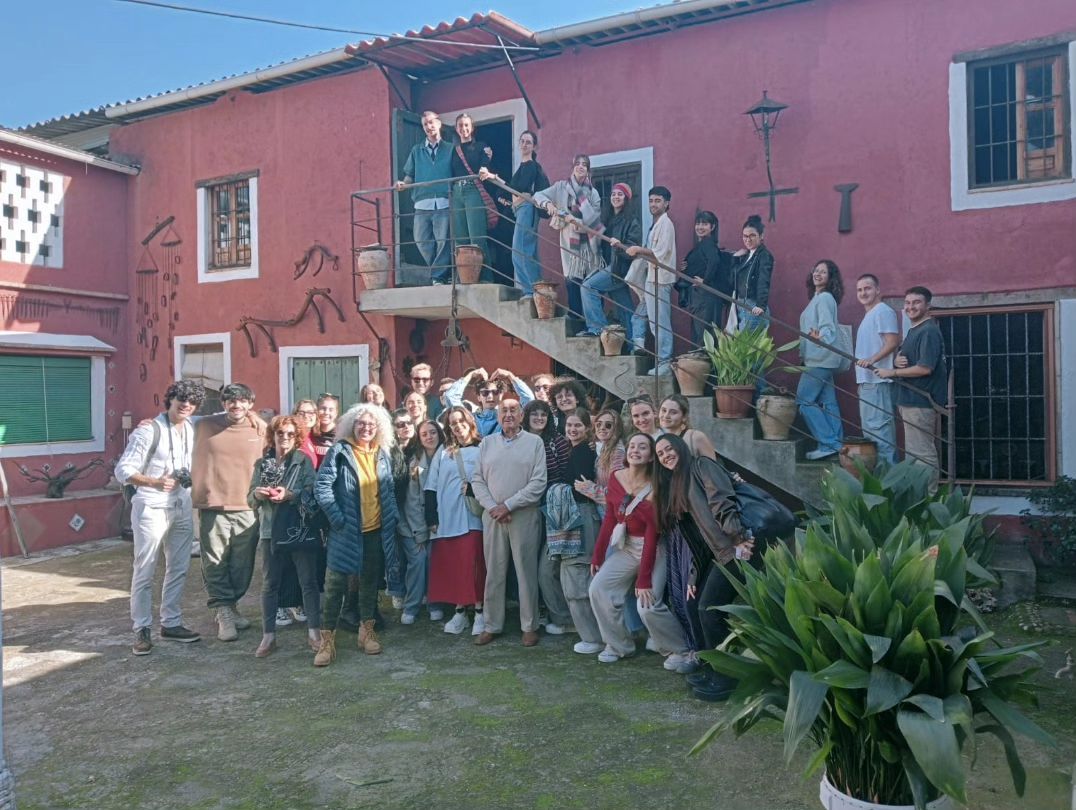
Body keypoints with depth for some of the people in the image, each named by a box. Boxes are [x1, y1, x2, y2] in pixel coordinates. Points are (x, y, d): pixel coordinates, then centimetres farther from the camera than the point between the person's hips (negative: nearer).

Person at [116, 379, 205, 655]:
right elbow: (123, 470, -14)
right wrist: (155, 482, -29)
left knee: (179, 569, 11)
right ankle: (142, 630, 11)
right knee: (144, 572, 1)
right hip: (151, 508, -6)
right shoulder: (148, 431, -13)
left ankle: (171, 623, 23)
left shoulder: (193, 428, 5)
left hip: (183, 508, 7)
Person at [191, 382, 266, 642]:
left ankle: (232, 606, 27)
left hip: (248, 509, 1)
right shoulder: (204, 426, 2)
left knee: (243, 565, 9)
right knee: (215, 565, 0)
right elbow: (195, 461, 14)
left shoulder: (260, 429, 4)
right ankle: (224, 613, 9)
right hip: (213, 508, -1)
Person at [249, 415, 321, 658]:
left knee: (308, 581, 4)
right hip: (271, 531, 3)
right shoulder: (262, 463, 8)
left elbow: (311, 493, -10)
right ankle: (268, 636, 17)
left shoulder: (304, 461, -2)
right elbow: (250, 499, 7)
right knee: (270, 584, 8)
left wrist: (290, 495, -25)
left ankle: (314, 632, 14)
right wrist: (258, 494, -15)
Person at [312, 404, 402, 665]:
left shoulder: (383, 455, 9)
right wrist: (337, 518, -13)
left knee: (370, 582, 12)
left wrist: (392, 517, 4)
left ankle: (367, 630, 25)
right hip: (346, 530, -4)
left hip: (376, 531, 4)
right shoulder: (339, 451, -5)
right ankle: (327, 639, 5)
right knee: (335, 584, -3)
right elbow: (322, 487, -9)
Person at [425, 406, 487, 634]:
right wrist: (431, 518, 3)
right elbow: (431, 487, 9)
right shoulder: (443, 452, 12)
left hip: (472, 516, -3)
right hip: (446, 518, 3)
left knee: (472, 564, -6)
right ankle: (460, 611, 13)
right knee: (452, 566, 3)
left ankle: (479, 611, 2)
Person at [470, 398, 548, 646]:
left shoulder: (534, 442, 0)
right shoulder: (487, 443, 9)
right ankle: (492, 626, 18)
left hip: (524, 516, -3)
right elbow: (477, 480, 6)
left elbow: (538, 483, -8)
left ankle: (529, 626, 14)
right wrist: (492, 507, -9)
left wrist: (508, 505, -12)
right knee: (493, 573, 8)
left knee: (526, 572, 3)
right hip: (492, 516, 3)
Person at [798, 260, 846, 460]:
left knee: (804, 400, -9)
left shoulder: (824, 298, -11)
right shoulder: (818, 298, 17)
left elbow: (827, 326, -22)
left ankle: (828, 444, -9)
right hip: (819, 359, 10)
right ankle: (837, 443, 10)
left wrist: (821, 338, -43)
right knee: (827, 402, 9)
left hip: (820, 359, -10)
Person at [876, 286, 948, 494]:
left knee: (922, 452, -5)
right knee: (914, 451, 16)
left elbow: (925, 368, -22)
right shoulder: (913, 331, 17)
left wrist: (892, 372, -14)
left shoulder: (929, 331, -14)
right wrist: (897, 361, -2)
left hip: (921, 401, -10)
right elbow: (902, 358, 22)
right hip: (911, 399, 10)